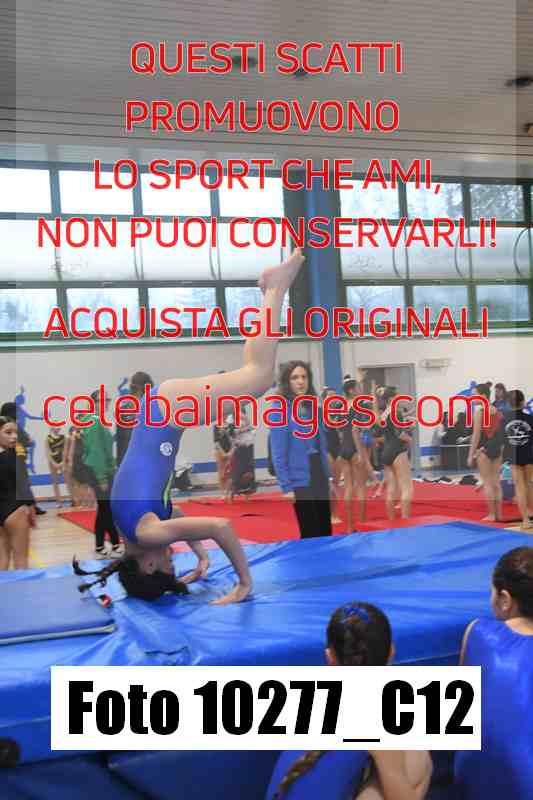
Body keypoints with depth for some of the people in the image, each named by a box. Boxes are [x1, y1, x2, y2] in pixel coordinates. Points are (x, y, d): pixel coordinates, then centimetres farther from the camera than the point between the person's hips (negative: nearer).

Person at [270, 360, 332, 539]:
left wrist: (328, 478, 13)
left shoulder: (313, 409, 9)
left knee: (326, 531, 12)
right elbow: (278, 454, -13)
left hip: (320, 476, 7)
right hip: (301, 481, -7)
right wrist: (286, 487, -16)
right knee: (310, 534, 1)